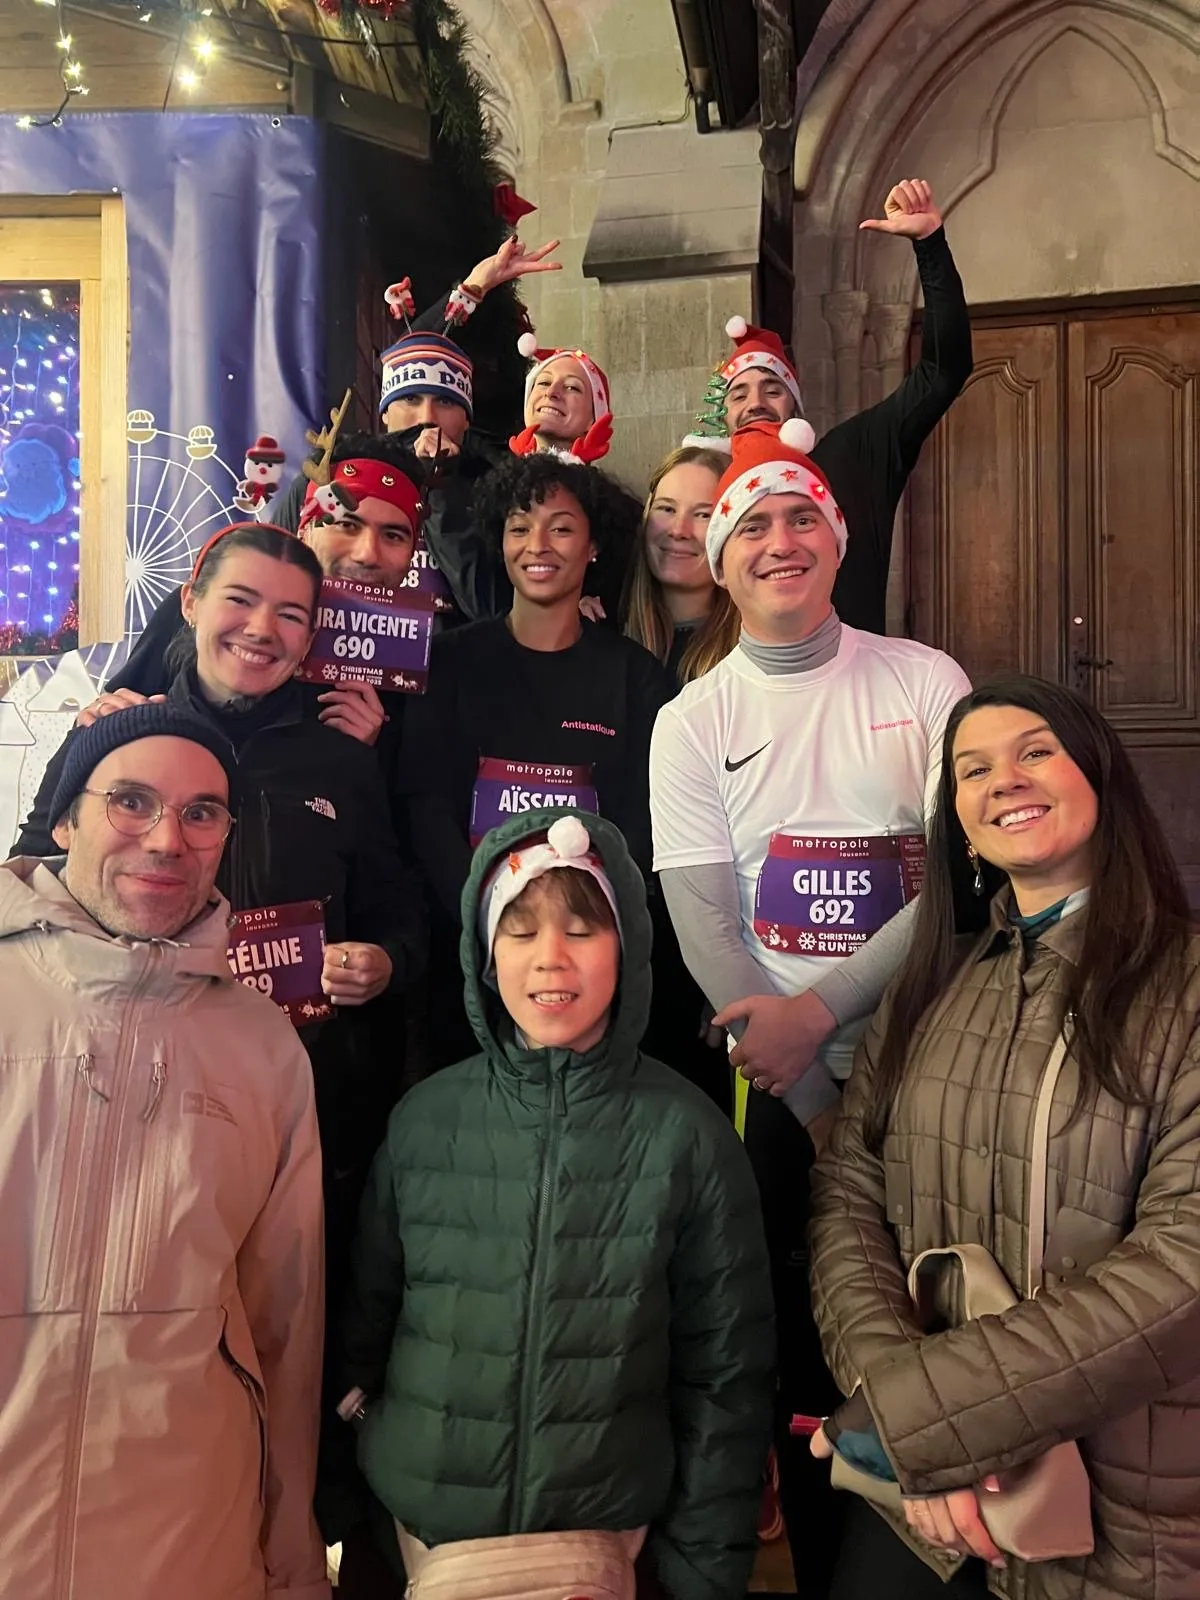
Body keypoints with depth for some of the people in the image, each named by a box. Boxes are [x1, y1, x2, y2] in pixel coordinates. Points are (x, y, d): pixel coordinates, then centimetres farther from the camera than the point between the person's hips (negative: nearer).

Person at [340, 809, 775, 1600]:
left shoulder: (685, 1134, -10)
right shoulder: (424, 1120, -5)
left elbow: (724, 1372, -5)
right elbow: (365, 1320, 4)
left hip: (599, 1533, -2)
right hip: (425, 1531, 3)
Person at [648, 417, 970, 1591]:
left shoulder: (925, 682, 0)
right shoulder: (691, 723, 1)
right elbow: (705, 924, -6)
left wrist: (819, 1009, -17)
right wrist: (821, 1101, -12)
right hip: (791, 1082, 0)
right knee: (810, 1347, 9)